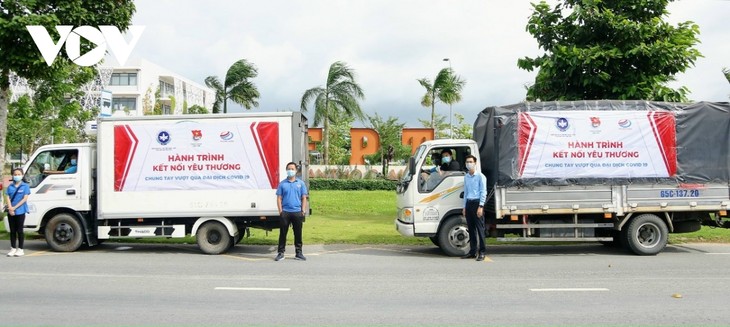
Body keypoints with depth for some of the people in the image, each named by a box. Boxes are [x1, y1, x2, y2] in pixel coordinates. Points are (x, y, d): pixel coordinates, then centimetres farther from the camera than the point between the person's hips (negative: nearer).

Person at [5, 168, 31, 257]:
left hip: (20, 211, -3)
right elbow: (7, 198, 3)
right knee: (12, 231, 9)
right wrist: (10, 208, -12)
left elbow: (25, 199, -8)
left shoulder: (25, 186, -1)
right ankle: (13, 249, 16)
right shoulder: (10, 186, 8)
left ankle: (20, 249, 7)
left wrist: (15, 207, -15)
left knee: (19, 230, 1)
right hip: (11, 212, 4)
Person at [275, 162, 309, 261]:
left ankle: (299, 253, 15)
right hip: (285, 212, -1)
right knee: (283, 233, 2)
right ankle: (281, 253, 10)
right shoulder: (282, 184, 5)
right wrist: (280, 210, -5)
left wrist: (303, 210, -2)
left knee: (298, 233, 7)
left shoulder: (301, 183, 7)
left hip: (297, 212, 1)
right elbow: (279, 198, 4)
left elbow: (304, 198, 7)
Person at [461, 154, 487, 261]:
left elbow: (483, 192, -6)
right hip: (468, 203, 6)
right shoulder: (466, 177, 16)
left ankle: (482, 252, -4)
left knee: (480, 228, -7)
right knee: (471, 228, 8)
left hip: (477, 202, -6)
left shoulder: (480, 176, -3)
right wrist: (464, 207, 18)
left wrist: (480, 207, -14)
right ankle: (472, 251, 13)